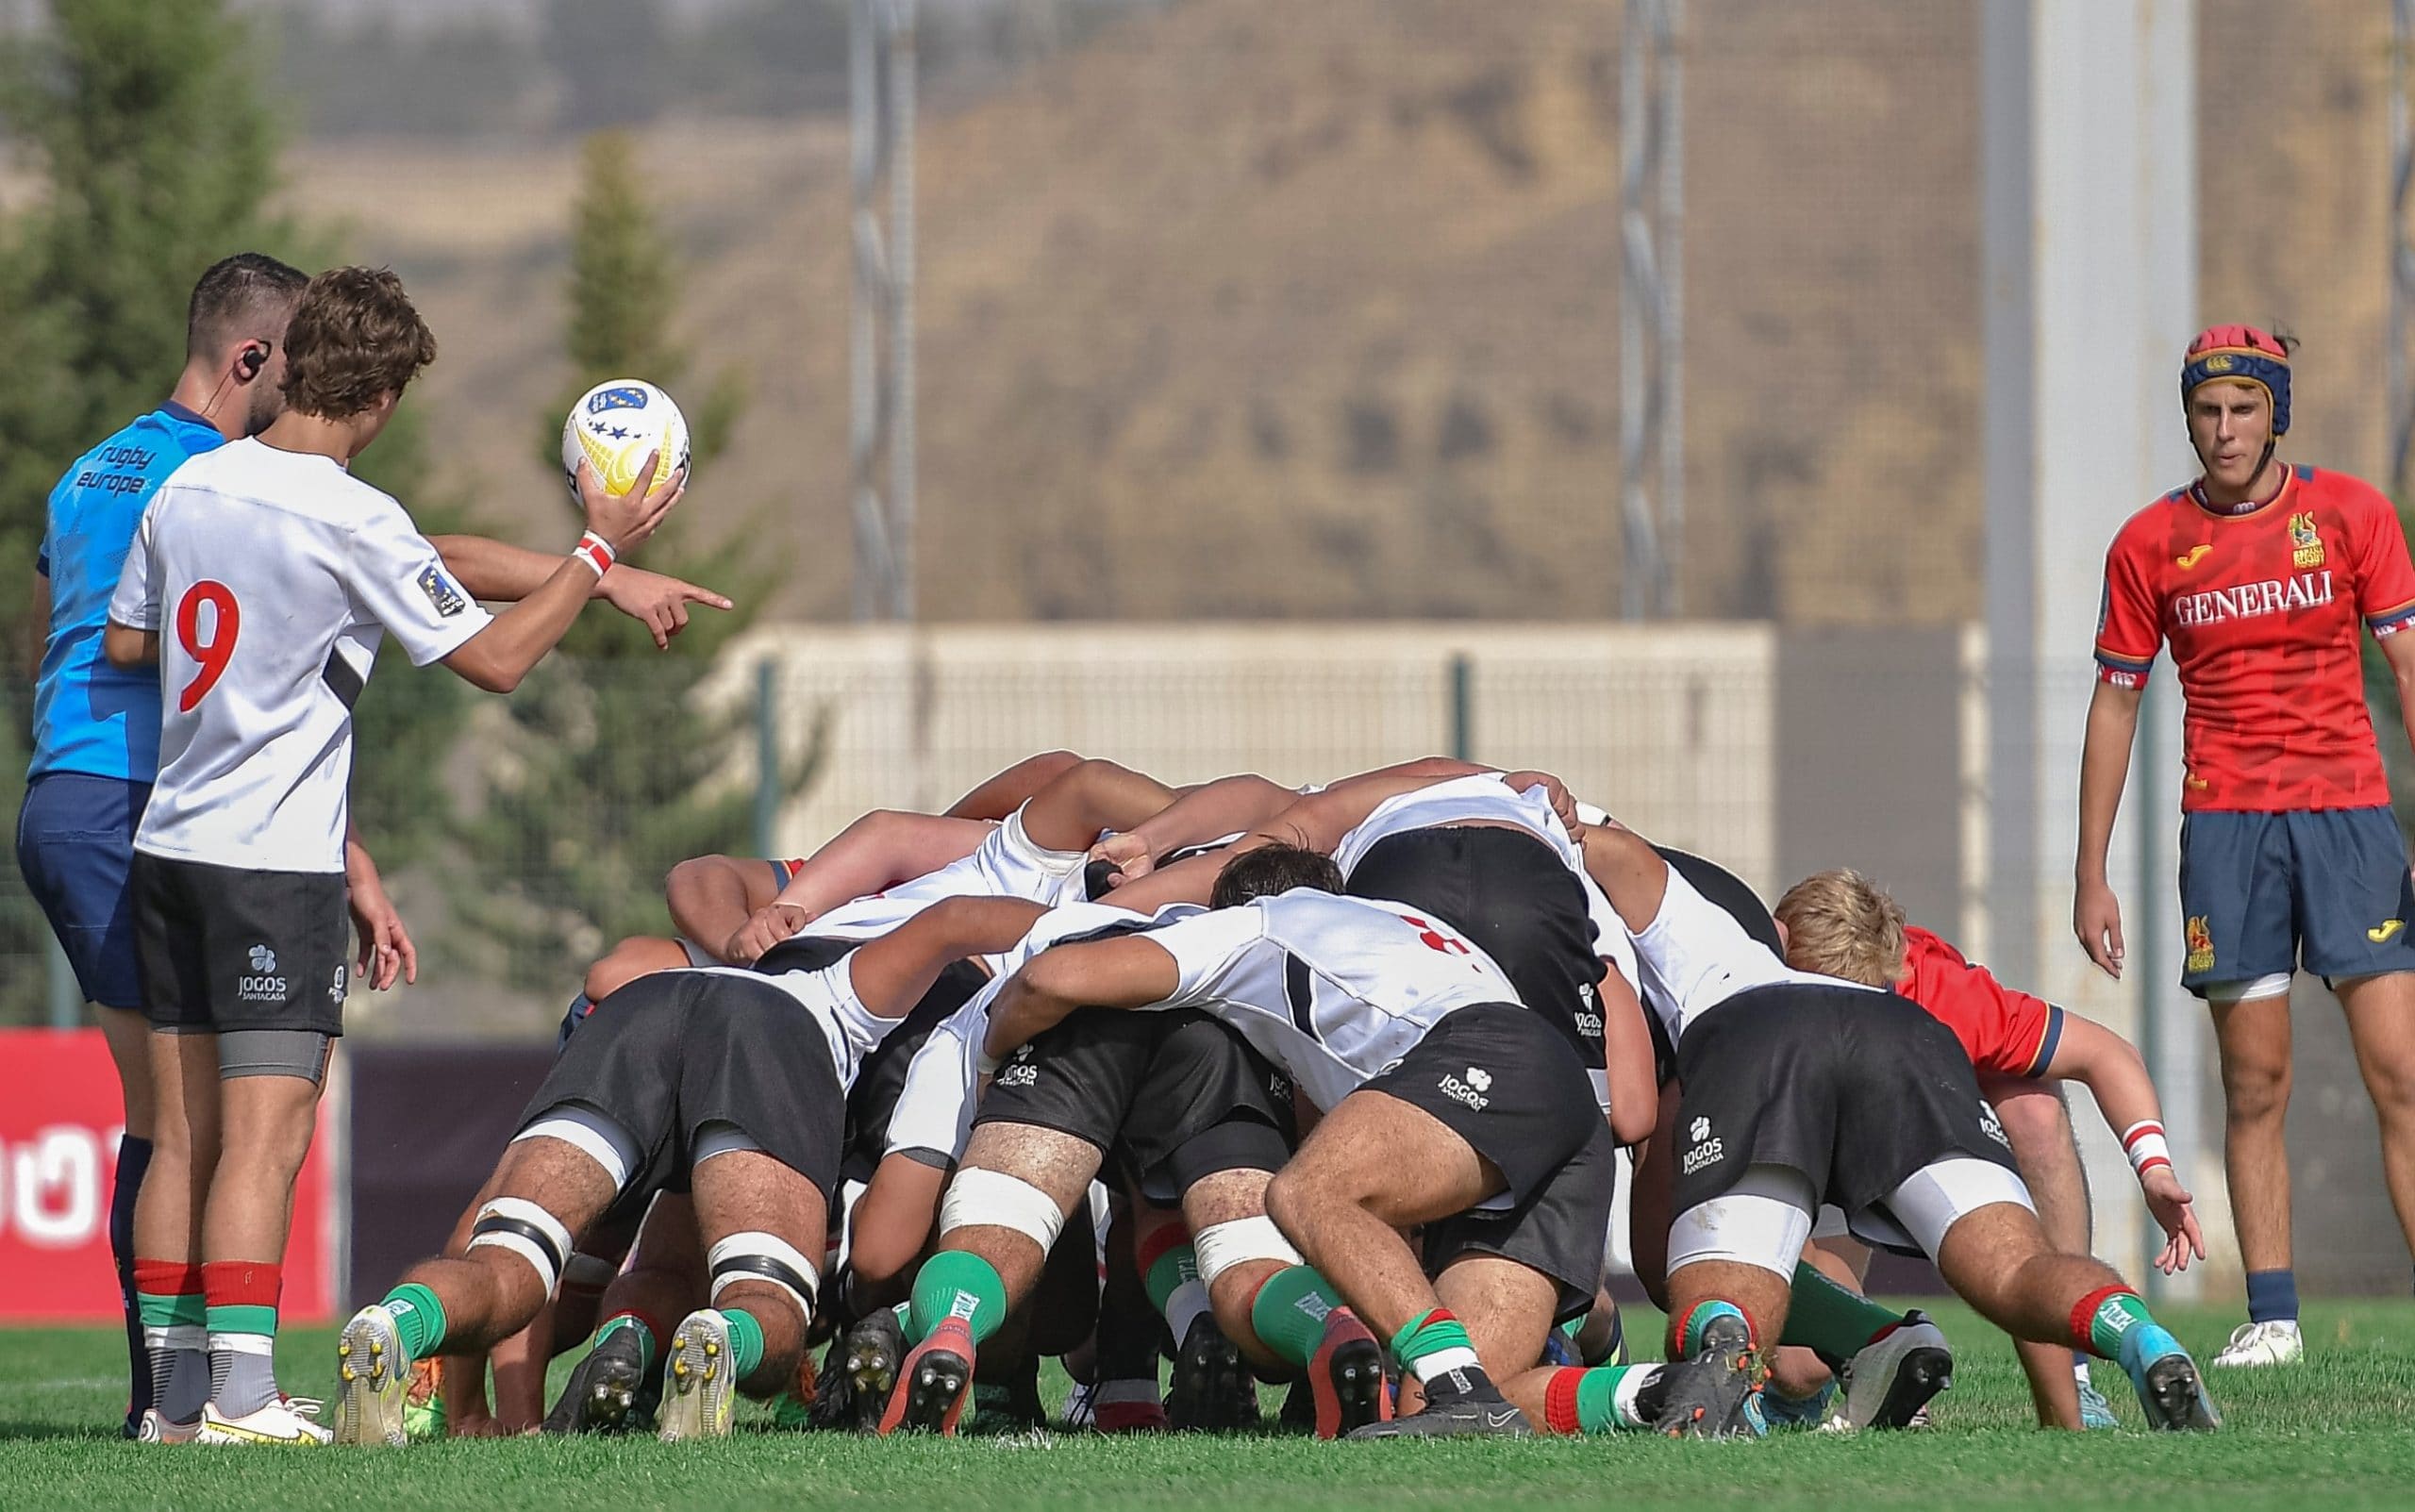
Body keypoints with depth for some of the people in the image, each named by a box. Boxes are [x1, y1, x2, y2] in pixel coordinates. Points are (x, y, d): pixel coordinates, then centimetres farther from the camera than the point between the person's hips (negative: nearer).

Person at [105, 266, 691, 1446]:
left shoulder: (186, 487, 5)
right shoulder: (354, 525, -14)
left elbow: (125, 640, 19)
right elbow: (496, 657, -8)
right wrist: (598, 550, 2)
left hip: (167, 848, 7)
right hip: (279, 862, -7)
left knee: (184, 1136, 8)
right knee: (266, 1135, -7)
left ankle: (177, 1389, 9)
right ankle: (239, 1394, -12)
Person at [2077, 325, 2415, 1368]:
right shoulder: (2148, 545, 6)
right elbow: (2114, 707, 11)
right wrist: (2091, 875, 7)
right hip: (2224, 820, 1)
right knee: (2255, 1084, 0)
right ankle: (2271, 1316, 2)